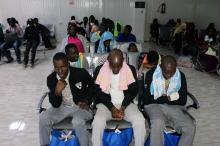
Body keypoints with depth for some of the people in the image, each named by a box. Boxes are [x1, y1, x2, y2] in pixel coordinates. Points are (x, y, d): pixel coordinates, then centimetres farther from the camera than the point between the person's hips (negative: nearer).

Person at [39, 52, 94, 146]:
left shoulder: (80, 73, -19)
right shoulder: (51, 79, -11)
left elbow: (92, 85, 4)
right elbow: (55, 105, -10)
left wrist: (86, 101, -6)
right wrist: (57, 91, -31)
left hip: (80, 106, -3)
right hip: (62, 106, 4)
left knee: (78, 122, -34)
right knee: (43, 119, -18)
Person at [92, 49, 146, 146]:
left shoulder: (130, 70, 1)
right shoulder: (99, 70, -3)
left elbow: (134, 90, 1)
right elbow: (98, 92, -4)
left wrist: (123, 107, -12)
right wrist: (111, 108, -15)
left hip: (126, 104, 1)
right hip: (106, 104, -1)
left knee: (139, 119, -26)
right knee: (98, 121, -31)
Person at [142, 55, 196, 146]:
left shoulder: (181, 76, 2)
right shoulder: (151, 74, -7)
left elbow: (183, 101, 5)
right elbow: (145, 98, -7)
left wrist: (167, 98, -10)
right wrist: (168, 98, -10)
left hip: (174, 106, 3)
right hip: (154, 105, -3)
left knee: (190, 127, -23)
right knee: (158, 123, -36)